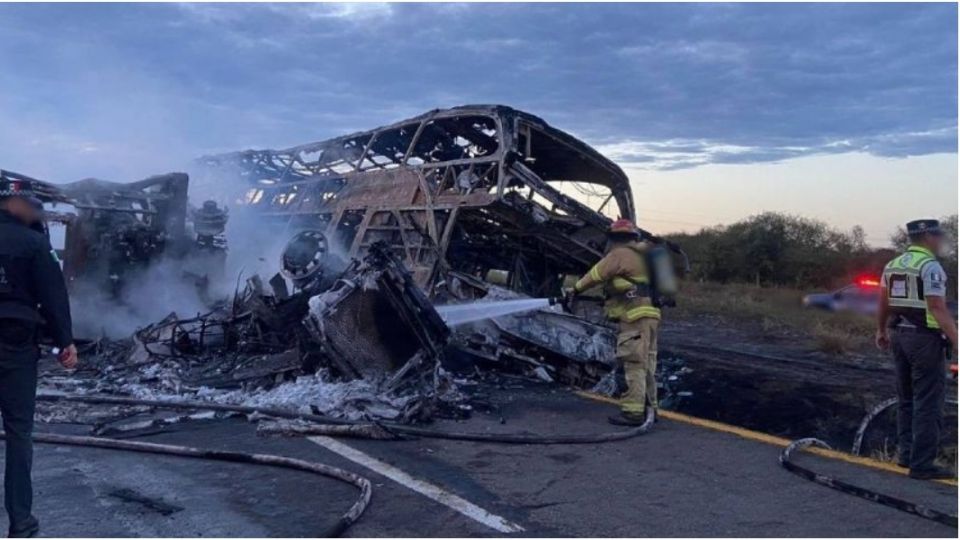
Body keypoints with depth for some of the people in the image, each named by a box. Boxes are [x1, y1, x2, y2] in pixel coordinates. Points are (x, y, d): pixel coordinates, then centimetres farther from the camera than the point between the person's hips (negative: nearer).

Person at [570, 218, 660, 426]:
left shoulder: (619, 254, -4)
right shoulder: (642, 256, 22)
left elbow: (595, 275, 0)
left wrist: (575, 289, 14)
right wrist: (610, 297, 26)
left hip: (634, 316, -9)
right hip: (650, 314, 9)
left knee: (634, 364, -9)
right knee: (647, 365, 13)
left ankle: (633, 411, -9)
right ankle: (649, 408, 19)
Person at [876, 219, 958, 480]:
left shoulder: (892, 265, 11)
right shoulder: (930, 266, -13)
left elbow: (883, 304, 17)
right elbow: (938, 308, -21)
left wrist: (881, 331, 29)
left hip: (900, 336, 8)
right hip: (925, 339, -8)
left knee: (906, 400, 17)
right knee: (928, 405, -3)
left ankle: (907, 454, 23)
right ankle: (922, 464, -1)